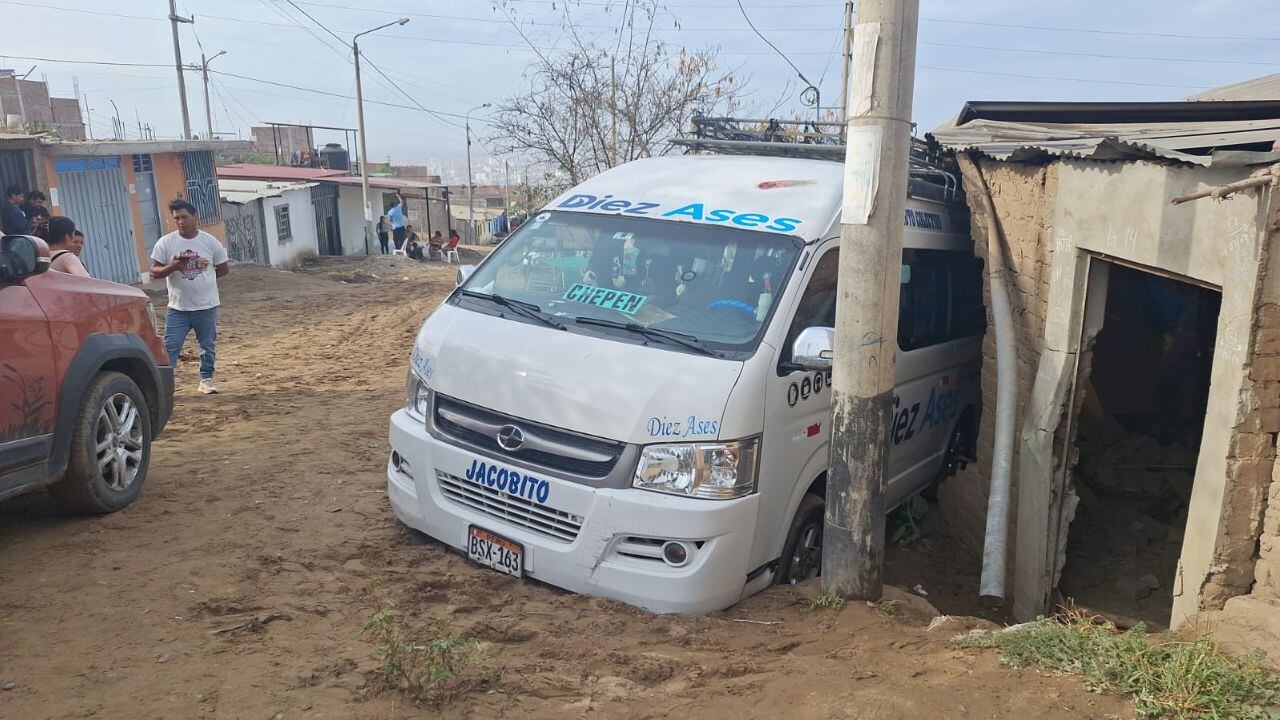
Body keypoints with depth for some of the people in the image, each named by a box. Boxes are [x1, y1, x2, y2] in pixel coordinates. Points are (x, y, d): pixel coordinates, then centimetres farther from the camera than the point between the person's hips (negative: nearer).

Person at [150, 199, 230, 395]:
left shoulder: (210, 241, -1)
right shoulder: (165, 243, -2)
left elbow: (224, 269, 8)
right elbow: (155, 272, -2)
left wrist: (203, 276, 1)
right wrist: (172, 267, -20)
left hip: (207, 306, 1)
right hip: (177, 308, -1)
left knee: (208, 346, 11)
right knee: (170, 347, -4)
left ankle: (206, 379, 26)